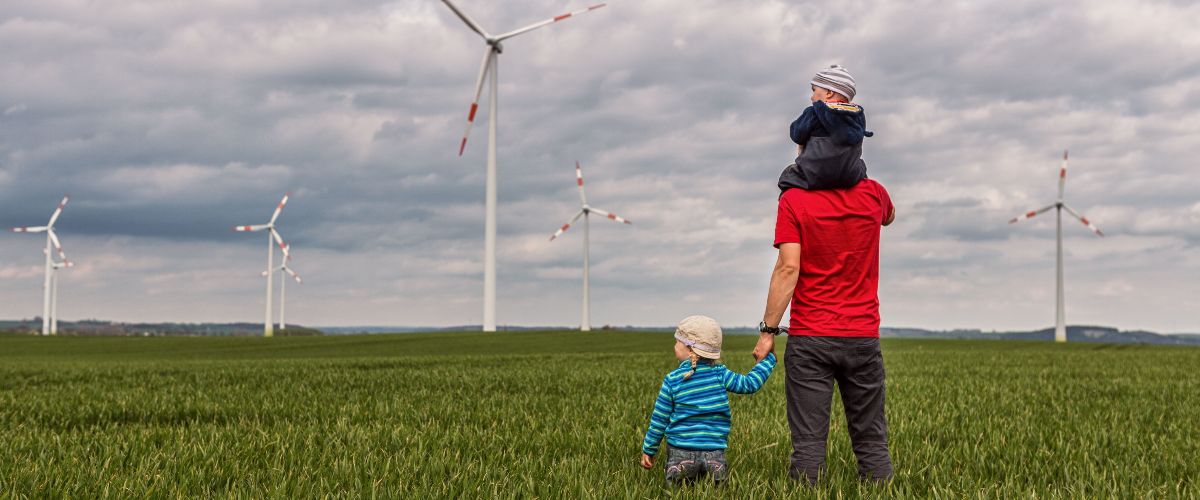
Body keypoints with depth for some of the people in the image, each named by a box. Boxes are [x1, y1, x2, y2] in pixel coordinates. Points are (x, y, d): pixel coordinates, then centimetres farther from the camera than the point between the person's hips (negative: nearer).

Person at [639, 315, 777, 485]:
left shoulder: (672, 380, -1)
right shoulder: (719, 374, 0)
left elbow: (659, 419, 4)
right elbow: (749, 384, 4)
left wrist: (648, 449, 15)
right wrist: (768, 359, 17)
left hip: (680, 450, -1)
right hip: (715, 450, 1)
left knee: (674, 483, 9)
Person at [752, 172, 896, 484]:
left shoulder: (793, 200, -6)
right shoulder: (873, 193, 5)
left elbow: (788, 268, -12)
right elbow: (889, 217, 30)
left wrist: (768, 331, -9)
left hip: (810, 337, -3)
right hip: (863, 336, 3)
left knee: (808, 441, -2)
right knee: (872, 440, 8)